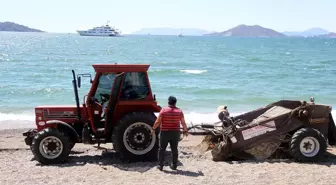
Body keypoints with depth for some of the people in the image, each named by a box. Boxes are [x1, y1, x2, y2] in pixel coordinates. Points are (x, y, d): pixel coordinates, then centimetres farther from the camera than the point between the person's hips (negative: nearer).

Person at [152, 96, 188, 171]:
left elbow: (158, 122, -11)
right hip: (175, 133, 3)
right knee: (174, 149, 13)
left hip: (165, 133, -2)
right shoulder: (179, 111, -1)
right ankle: (174, 165, 18)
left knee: (162, 149, 7)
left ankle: (160, 166, 8)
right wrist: (185, 131, 16)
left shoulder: (164, 110, -9)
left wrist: (153, 129, 3)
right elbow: (183, 123, 2)